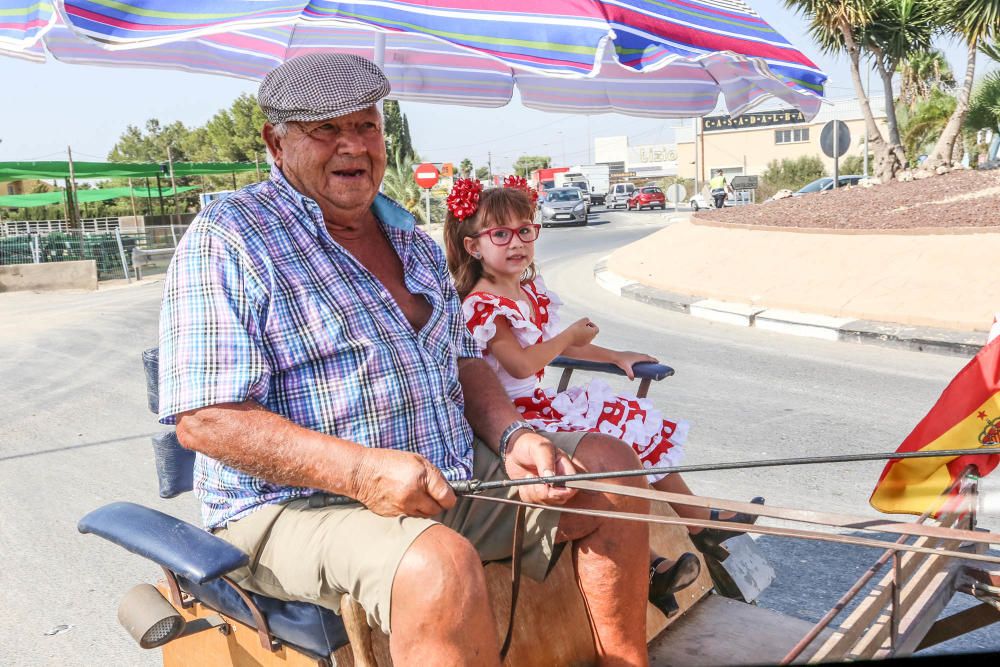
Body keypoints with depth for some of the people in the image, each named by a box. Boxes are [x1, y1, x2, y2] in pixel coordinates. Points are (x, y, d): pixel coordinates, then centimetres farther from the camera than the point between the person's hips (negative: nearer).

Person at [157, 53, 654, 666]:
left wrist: (511, 436, -2)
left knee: (609, 465, 3)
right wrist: (362, 472, -28)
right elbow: (204, 419, -18)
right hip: (295, 504, -7)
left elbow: (461, 359, 19)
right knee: (441, 564, -37)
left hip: (451, 476, 8)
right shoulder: (227, 240, -10)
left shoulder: (411, 238, 15)